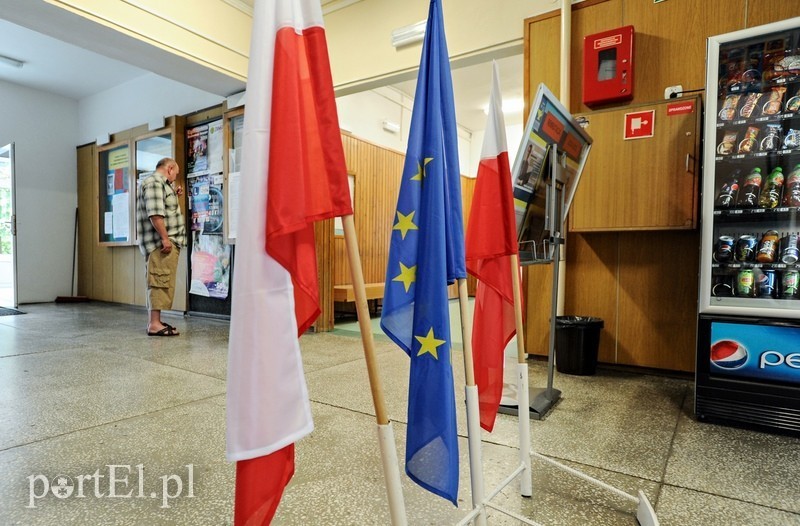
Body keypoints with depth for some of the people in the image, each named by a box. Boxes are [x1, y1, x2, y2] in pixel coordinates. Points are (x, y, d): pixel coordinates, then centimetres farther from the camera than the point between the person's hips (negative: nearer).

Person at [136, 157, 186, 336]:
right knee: (160, 281, -12)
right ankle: (154, 324, -11)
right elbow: (155, 213, -21)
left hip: (166, 241, 11)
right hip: (161, 241, -11)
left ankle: (155, 321, 18)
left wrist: (174, 196, 20)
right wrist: (165, 238, -23)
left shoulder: (161, 183, 23)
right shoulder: (154, 182, -10)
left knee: (160, 282, 12)